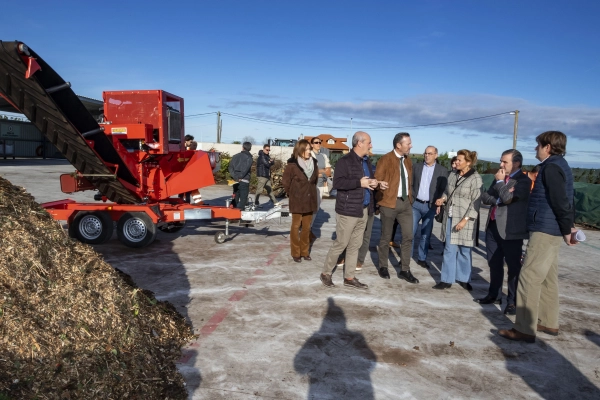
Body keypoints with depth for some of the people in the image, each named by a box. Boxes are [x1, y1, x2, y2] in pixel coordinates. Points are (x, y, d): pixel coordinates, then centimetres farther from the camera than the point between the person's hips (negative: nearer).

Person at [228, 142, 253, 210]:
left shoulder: (236, 156, 10)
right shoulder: (249, 158, -4)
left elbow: (230, 167, 2)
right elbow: (245, 170, -15)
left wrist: (235, 176, -5)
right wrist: (240, 177, -8)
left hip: (236, 181, 5)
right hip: (244, 181, -5)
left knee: (235, 199, 14)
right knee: (243, 199, -2)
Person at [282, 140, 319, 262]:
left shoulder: (313, 163, 4)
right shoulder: (292, 164, -12)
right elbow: (285, 181, -4)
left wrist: (310, 191, 13)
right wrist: (292, 194, 4)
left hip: (310, 200, 5)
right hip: (297, 201, -5)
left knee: (306, 227, 12)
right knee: (296, 226, 6)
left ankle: (305, 251, 24)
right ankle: (295, 253, 16)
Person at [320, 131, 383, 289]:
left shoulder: (366, 161, 13)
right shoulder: (345, 161, -14)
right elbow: (337, 183, -22)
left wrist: (377, 183, 2)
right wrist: (359, 183, -23)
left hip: (363, 210, 8)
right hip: (348, 210, -8)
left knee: (355, 245, 12)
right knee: (340, 244, 1)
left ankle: (349, 278, 22)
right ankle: (326, 273, 19)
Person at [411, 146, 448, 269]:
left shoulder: (442, 171, 0)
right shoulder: (417, 166, 6)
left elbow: (443, 190, -2)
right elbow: (411, 184, 8)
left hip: (430, 206, -1)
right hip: (415, 204, 1)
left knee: (426, 234, 7)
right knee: (411, 232, 0)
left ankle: (422, 258, 17)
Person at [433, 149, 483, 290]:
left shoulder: (475, 178, -11)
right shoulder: (452, 175, 8)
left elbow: (476, 202, -13)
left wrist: (465, 220, -18)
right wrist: (443, 198, -1)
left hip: (464, 220, -5)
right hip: (450, 218, 5)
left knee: (464, 251, 8)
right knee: (449, 249, 7)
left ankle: (463, 279, 23)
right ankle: (447, 280, 13)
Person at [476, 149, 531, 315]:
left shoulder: (524, 181, -9)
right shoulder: (500, 178, 15)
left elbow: (507, 198, -22)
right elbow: (485, 197, 8)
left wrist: (500, 181, -8)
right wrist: (498, 199, -11)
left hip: (511, 230, -8)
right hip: (493, 226, 8)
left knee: (513, 266, 2)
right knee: (494, 263, 16)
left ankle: (513, 301, 11)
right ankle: (494, 295, 29)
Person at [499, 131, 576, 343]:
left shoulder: (551, 167, -15)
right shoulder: (559, 165, 17)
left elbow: (560, 201, -21)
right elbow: (565, 199, 18)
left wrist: (567, 230, -14)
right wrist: (569, 226, 14)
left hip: (545, 230, -11)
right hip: (551, 230, 11)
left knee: (530, 278, -8)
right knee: (548, 278, 16)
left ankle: (524, 329, -4)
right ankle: (548, 323, 26)